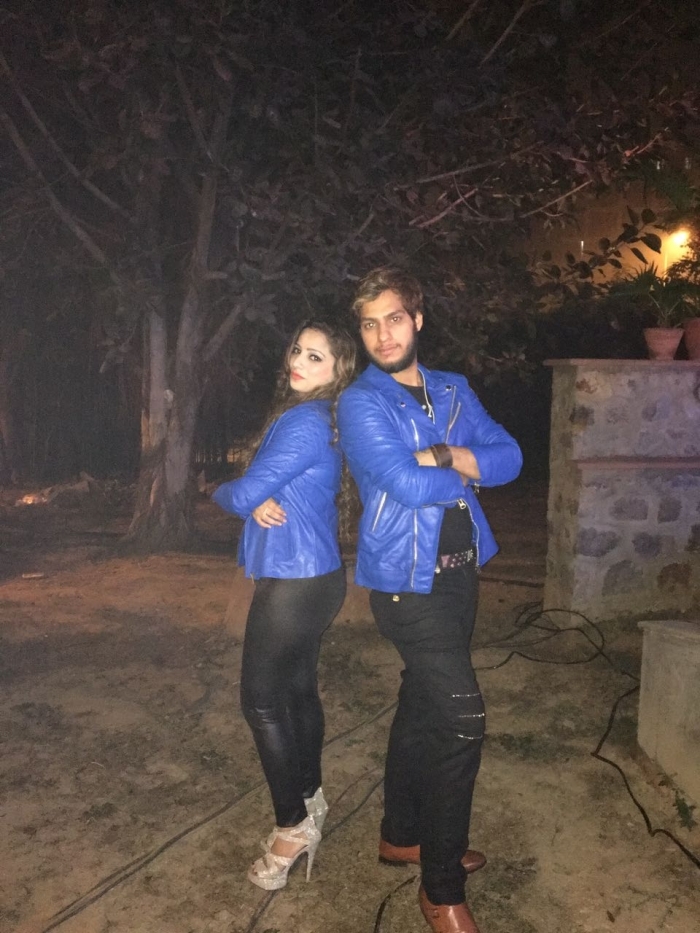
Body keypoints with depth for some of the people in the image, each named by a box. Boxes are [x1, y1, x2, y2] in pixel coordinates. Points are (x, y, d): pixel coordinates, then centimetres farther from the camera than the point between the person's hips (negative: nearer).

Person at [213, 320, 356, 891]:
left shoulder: (305, 423, -19)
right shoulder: (311, 417, 12)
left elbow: (243, 493, -19)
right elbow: (269, 488, 12)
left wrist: (226, 494, 3)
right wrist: (258, 502, -10)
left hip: (295, 582, -10)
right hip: (314, 576, 10)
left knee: (263, 701, 0)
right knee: (298, 689, 19)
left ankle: (293, 826, 10)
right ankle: (310, 796, 34)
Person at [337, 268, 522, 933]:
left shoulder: (453, 390, 9)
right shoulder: (361, 404, -10)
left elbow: (508, 458, -2)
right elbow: (407, 485, -23)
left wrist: (440, 455, -18)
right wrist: (468, 473, -6)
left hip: (459, 572, 7)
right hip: (407, 580, -7)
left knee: (423, 707, 19)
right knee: (461, 717, -10)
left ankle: (403, 834, 38)